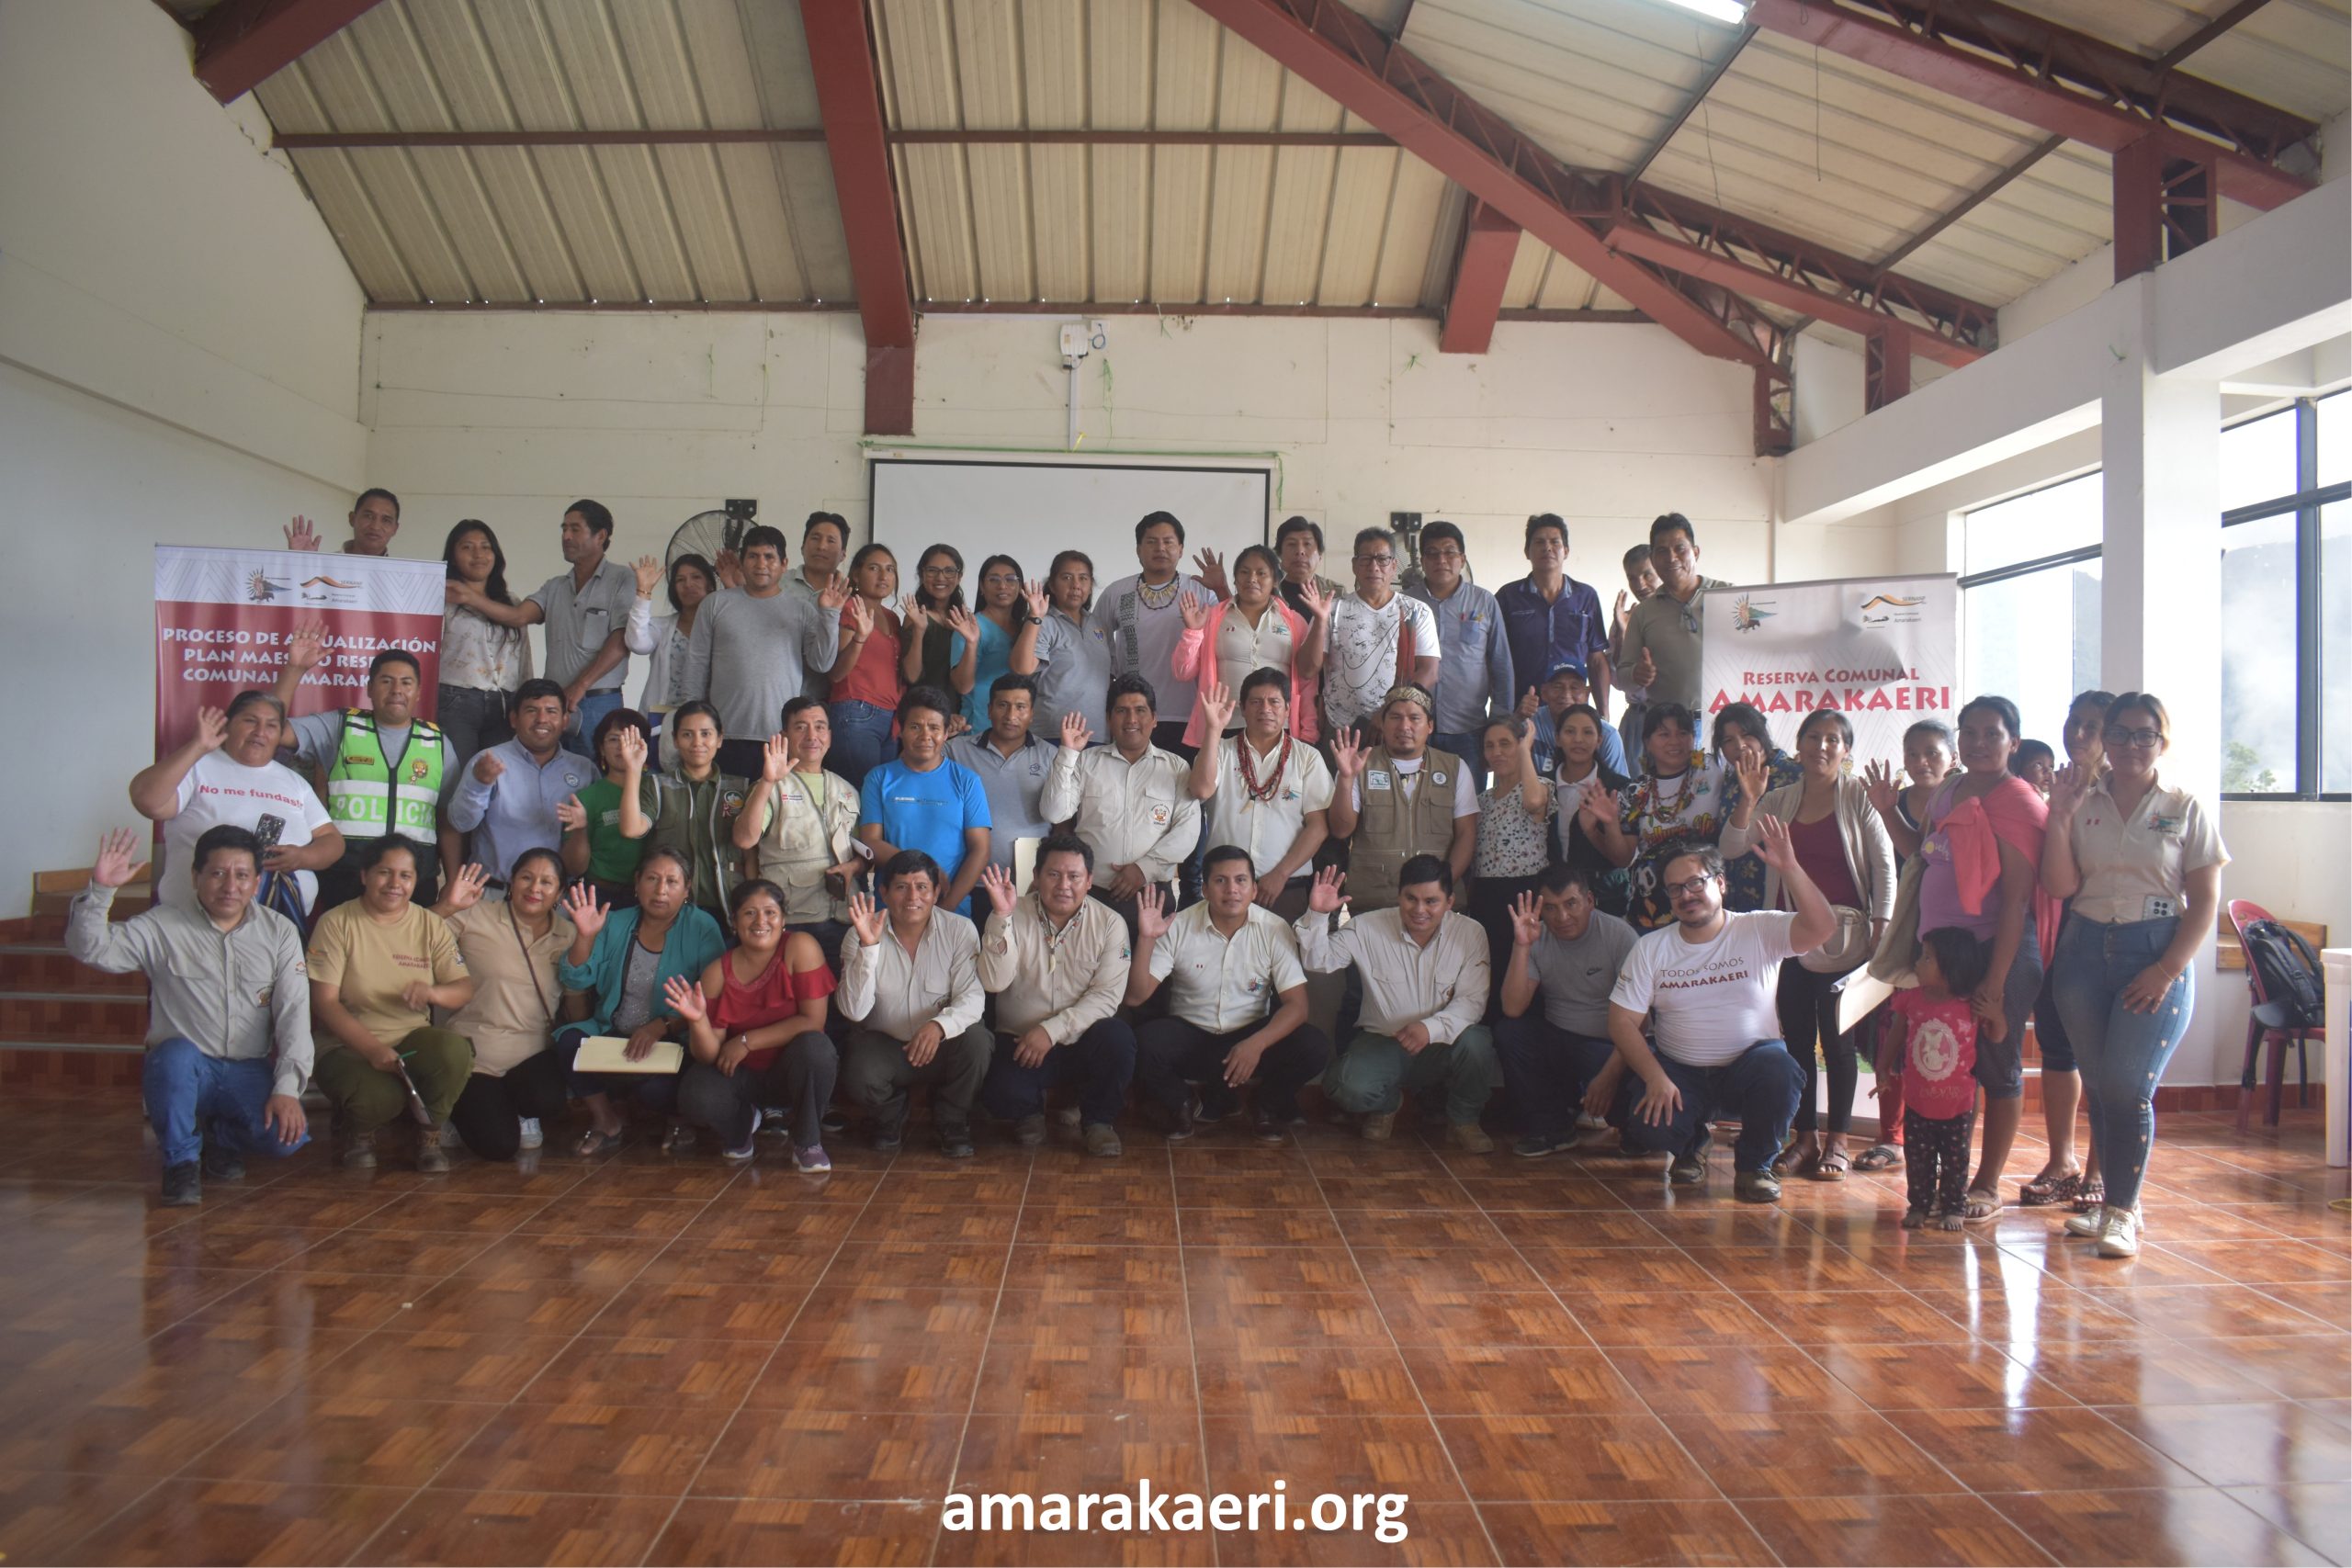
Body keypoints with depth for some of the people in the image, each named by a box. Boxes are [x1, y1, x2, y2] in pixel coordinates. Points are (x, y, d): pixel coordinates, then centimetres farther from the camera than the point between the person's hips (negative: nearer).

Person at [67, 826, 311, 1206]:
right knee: (175, 1053, -37)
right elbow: (89, 948, -10)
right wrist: (100, 889, -26)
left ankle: (217, 1136, 12)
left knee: (289, 1137, -25)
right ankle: (181, 1158, -9)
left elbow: (294, 1013, -3)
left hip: (250, 1074, 1)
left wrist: (287, 1088, -14)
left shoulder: (280, 932, 4)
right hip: (183, 1072, -1)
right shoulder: (163, 926, 1)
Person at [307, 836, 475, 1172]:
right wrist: (373, 1049, -25)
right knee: (380, 1097, -35)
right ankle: (355, 1131, 6)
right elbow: (324, 1000, -11)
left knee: (455, 1049, -32)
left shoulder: (432, 925, 5)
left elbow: (465, 989, 1)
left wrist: (432, 992, -25)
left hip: (413, 1039, 3)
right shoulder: (336, 923, -4)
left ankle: (429, 1134, -3)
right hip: (349, 1046, -3)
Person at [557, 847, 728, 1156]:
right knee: (571, 1040, -25)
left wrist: (661, 1026, -23)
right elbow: (576, 981, -1)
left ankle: (679, 1118, 5)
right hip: (613, 1034, 4)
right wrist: (585, 936, -17)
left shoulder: (702, 929, -3)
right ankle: (604, 1120, 1)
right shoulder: (614, 924, 9)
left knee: (652, 1085, -33)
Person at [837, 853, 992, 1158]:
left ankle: (951, 1121, 1)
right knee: (858, 1078, -32)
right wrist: (868, 947, -32)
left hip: (941, 1046, 1)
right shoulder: (861, 934, -9)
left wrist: (940, 1025, -39)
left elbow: (971, 996, -17)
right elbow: (853, 1011, -20)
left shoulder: (959, 930, -9)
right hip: (882, 1045, 0)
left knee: (976, 1040, -31)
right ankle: (891, 1116, 9)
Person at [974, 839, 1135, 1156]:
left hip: (1082, 1041, 1)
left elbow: (1107, 996, -11)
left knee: (1118, 1037, -31)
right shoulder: (1014, 916, -4)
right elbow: (994, 983, -17)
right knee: (1001, 1095, -29)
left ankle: (1097, 1119, -1)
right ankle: (1031, 1112, 12)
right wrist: (1001, 918, -27)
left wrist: (1052, 1030, -22)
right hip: (1019, 1041, -1)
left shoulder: (1109, 924, -4)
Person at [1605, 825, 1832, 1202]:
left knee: (1779, 1069, -35)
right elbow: (1622, 1020, -3)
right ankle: (1691, 1144, 14)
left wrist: (1788, 867, -35)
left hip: (1749, 1067, -1)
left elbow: (1822, 928, -23)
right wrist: (1656, 1079, -17)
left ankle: (1754, 1164, -5)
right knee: (1649, 1128, -27)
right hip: (1679, 1071, 1)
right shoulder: (1650, 948, 0)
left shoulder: (1760, 930, -5)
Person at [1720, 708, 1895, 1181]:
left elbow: (1884, 866, -4)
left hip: (1842, 936, -4)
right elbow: (1732, 849, 2)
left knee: (1837, 1038, 0)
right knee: (1796, 1037, 7)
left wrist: (1880, 930, -11)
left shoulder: (1858, 796, -1)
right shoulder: (1778, 800, 10)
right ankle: (1804, 1137, 16)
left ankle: (1836, 1141, 10)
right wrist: (1748, 799, -11)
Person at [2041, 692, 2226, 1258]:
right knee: (2098, 1085, 7)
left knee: (2127, 1085, -10)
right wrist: (2059, 817, -10)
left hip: (2155, 956, -3)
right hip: (2086, 952, 3)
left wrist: (2168, 969, -10)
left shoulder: (2185, 809, 1)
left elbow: (2205, 900, -1)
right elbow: (2060, 886, -1)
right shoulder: (2083, 803, 6)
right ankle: (2118, 1202, 20)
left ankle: (2122, 1212, 1)